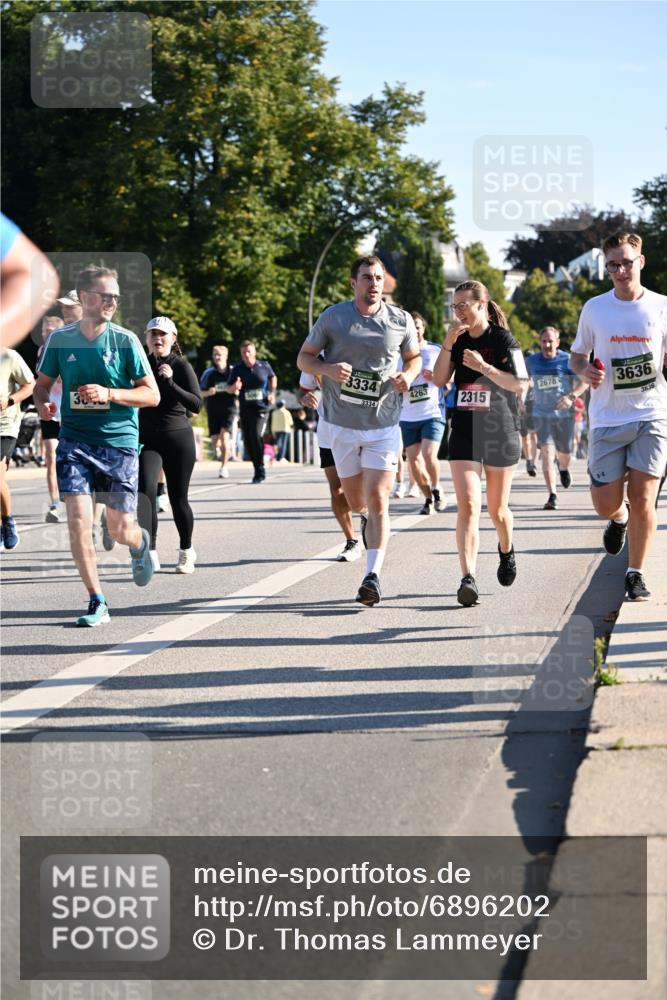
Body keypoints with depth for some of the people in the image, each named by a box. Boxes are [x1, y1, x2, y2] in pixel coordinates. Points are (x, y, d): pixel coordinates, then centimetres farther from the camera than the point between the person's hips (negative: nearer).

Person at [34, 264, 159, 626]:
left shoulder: (125, 341, -3)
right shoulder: (60, 339, 2)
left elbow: (152, 395, -3)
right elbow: (42, 383, 14)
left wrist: (109, 394, -18)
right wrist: (43, 404, -9)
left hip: (120, 442, -1)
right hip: (75, 441, 1)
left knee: (119, 529, 2)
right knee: (78, 519, -13)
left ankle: (140, 543, 41)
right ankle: (97, 602, -2)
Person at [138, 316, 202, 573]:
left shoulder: (181, 366, -4)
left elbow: (196, 404, -16)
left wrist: (170, 382, -25)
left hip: (178, 438, -2)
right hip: (147, 439, 2)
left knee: (178, 498, 5)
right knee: (146, 489, -20)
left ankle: (186, 551, 27)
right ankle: (149, 553, -24)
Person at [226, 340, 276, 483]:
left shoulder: (264, 366, 1)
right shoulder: (237, 369, 2)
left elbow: (273, 377, 21)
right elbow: (228, 388, 5)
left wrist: (272, 393, 9)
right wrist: (234, 387, -17)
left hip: (261, 408, -3)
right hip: (245, 409, 3)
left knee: (256, 435, -21)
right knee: (247, 440, 4)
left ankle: (260, 470, -10)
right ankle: (258, 470, 21)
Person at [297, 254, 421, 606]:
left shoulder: (401, 321, 0)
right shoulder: (333, 317, -2)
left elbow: (414, 357, 16)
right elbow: (304, 357, 5)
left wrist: (408, 375, -7)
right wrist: (328, 369, -16)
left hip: (384, 426, -1)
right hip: (342, 425, 1)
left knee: (377, 502, -12)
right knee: (356, 502, 14)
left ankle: (372, 576, -12)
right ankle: (369, 520, 51)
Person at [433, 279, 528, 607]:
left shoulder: (503, 340, -6)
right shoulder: (458, 341, 8)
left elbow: (518, 383, -10)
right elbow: (439, 380, 1)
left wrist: (484, 367, -21)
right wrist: (447, 344, -11)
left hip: (500, 432, -2)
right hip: (464, 431, 2)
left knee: (496, 509, 11)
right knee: (467, 506, -14)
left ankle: (506, 551, 43)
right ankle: (468, 578, -21)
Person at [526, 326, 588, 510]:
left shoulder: (567, 360, -6)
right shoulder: (531, 361, 3)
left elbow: (583, 382, -6)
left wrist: (571, 397, -22)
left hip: (564, 413, -1)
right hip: (541, 413, 1)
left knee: (565, 453, 11)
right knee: (546, 452, -15)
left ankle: (563, 468, 50)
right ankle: (552, 495, -17)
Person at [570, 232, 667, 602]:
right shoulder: (594, 308, 5)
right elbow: (577, 355, 14)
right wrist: (584, 371, -8)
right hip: (607, 419, 1)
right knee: (606, 504, 0)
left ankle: (636, 573, 10)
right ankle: (619, 518, 37)